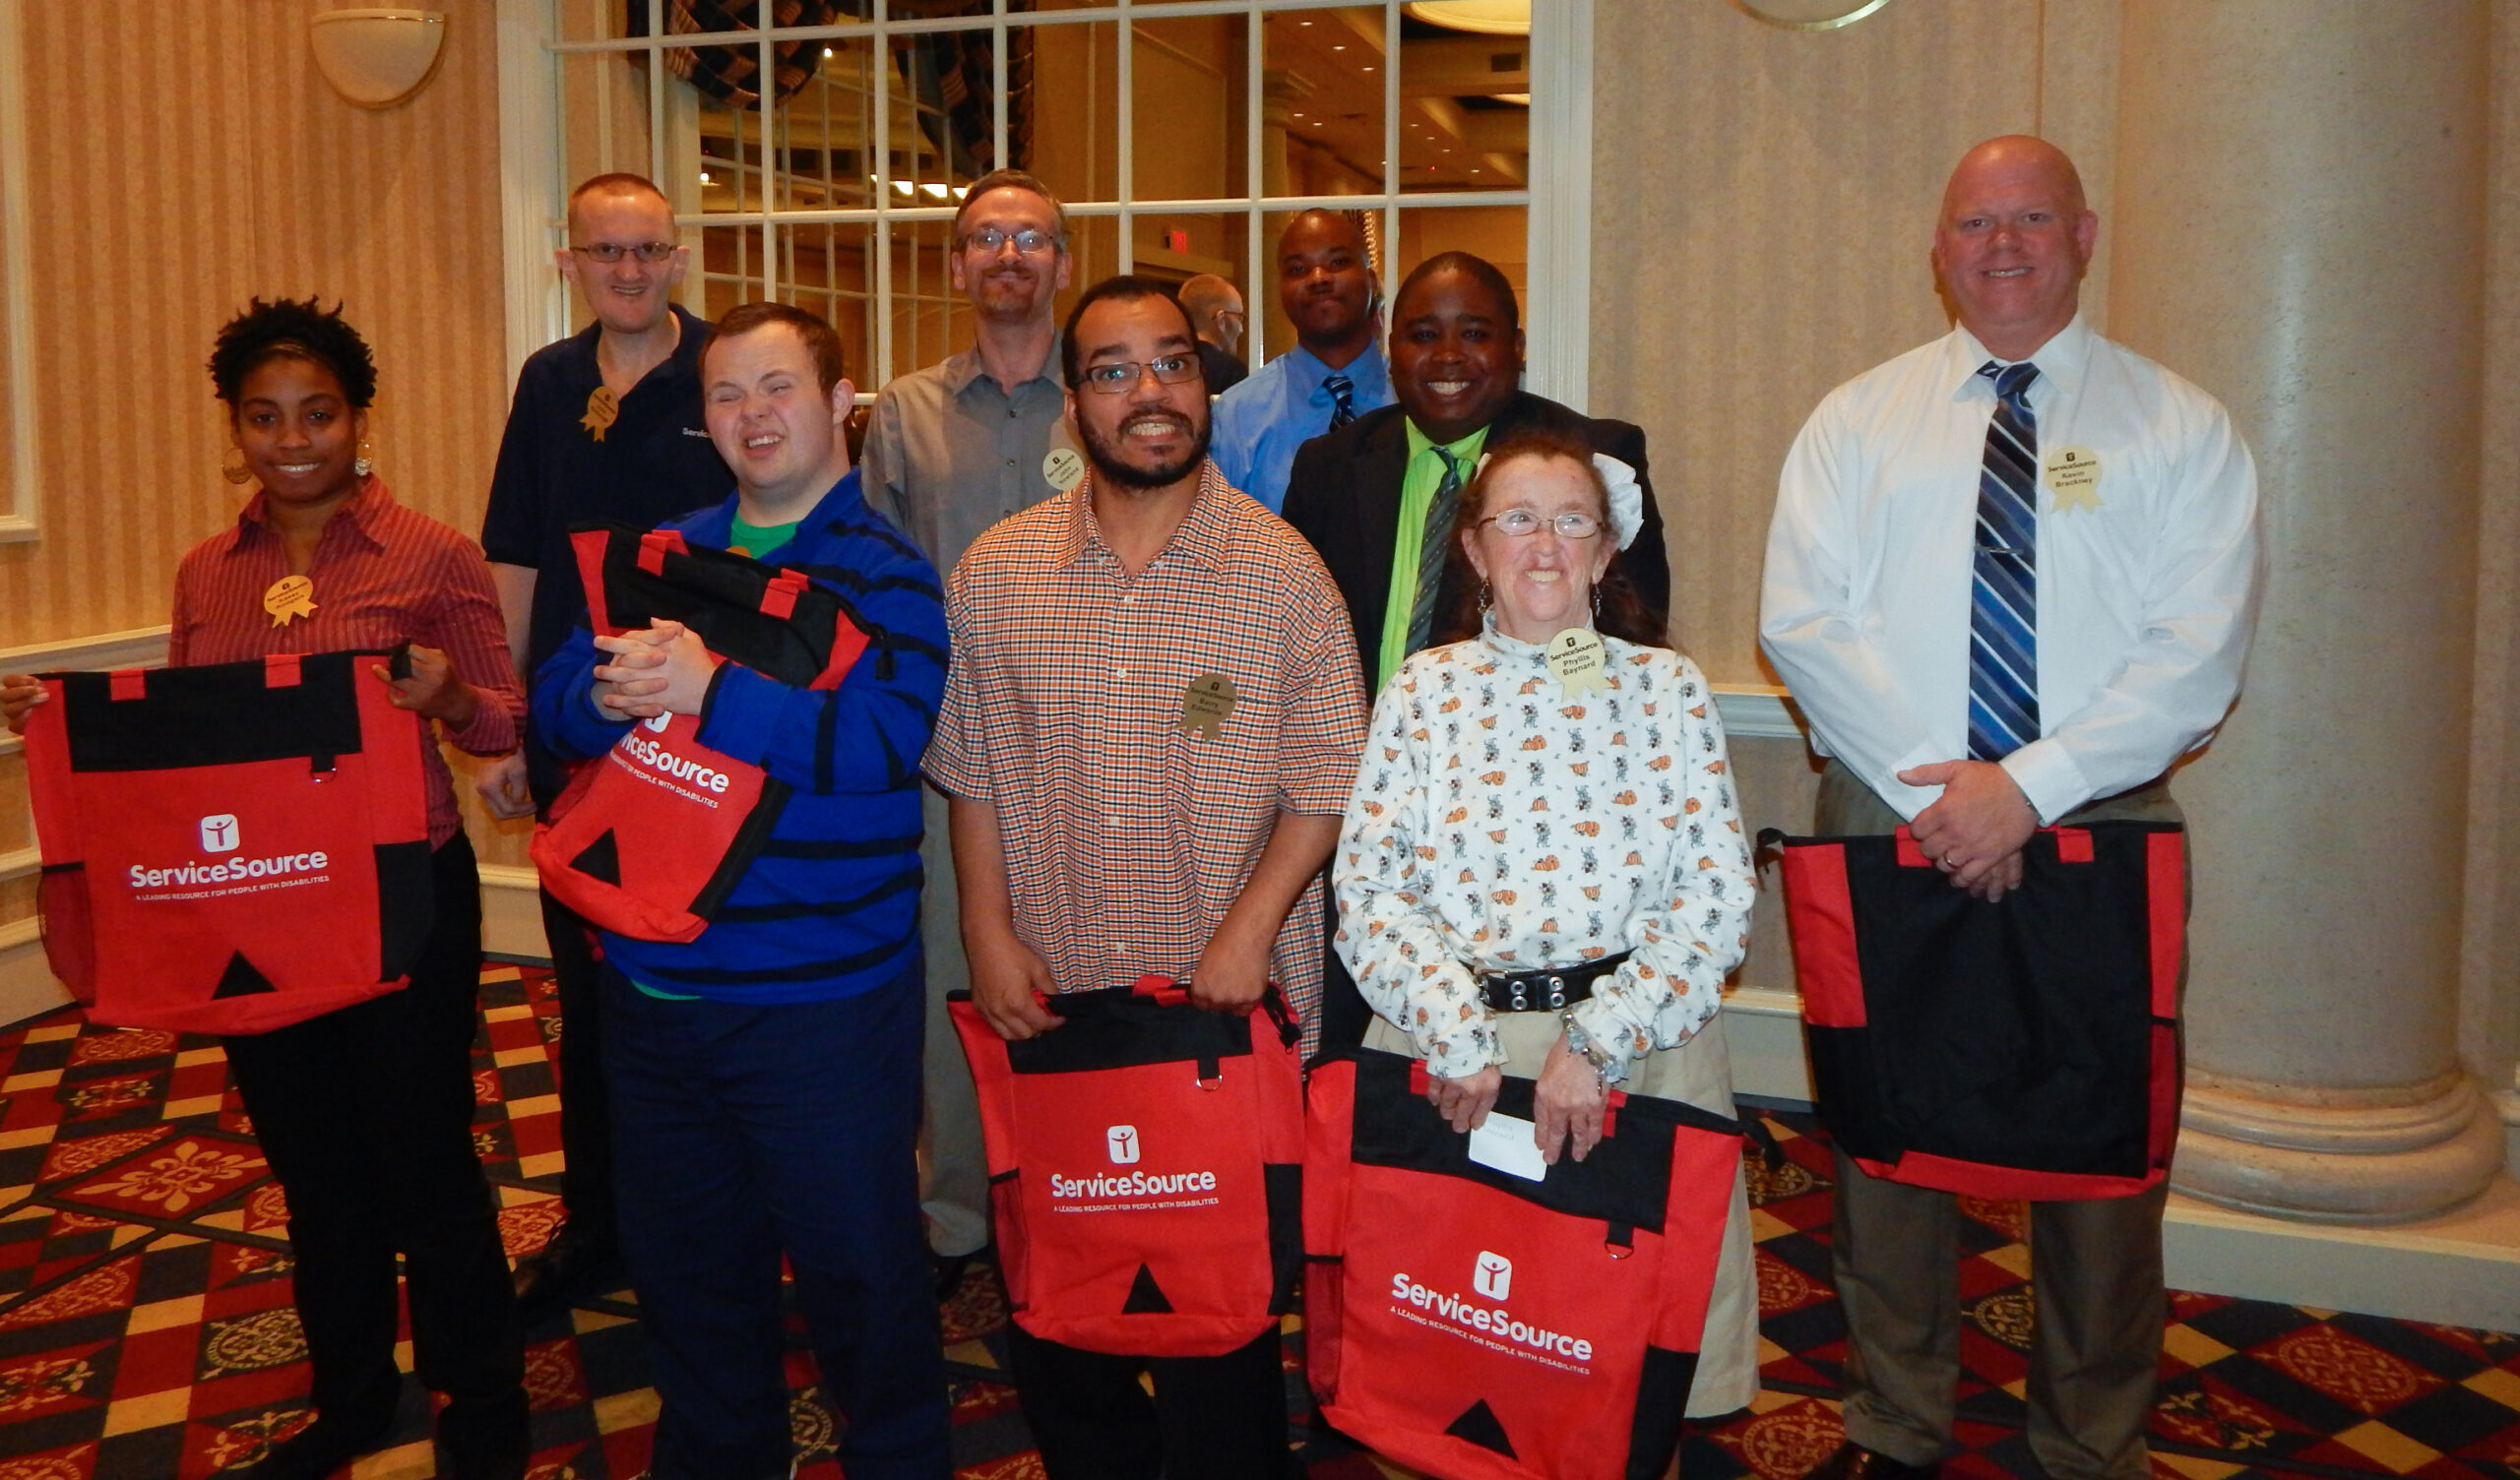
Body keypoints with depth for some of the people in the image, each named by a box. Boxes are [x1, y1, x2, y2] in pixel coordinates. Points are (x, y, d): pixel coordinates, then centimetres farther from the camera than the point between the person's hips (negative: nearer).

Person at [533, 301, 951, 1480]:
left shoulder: (884, 570, -8)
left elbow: (888, 735, -23)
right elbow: (555, 697, 2)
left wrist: (710, 694, -29)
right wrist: (612, 693, -21)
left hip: (823, 996, -5)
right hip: (653, 980, 6)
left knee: (856, 1270, 9)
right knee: (683, 1266, 22)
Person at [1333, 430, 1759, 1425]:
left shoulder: (1666, 686, 4)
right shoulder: (1424, 690, 6)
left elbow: (1720, 891, -3)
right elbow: (1366, 887, -2)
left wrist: (1596, 1043, -14)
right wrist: (1456, 1036, -15)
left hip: (1637, 1051, 0)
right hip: (1450, 1048, 0)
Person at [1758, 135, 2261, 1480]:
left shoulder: (2181, 429, 5)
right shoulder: (1858, 420, 8)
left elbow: (2197, 655, -5)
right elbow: (1800, 618, -2)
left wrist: (2028, 787, -16)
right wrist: (1930, 785, -13)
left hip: (2100, 826, -1)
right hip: (1885, 816, 1)